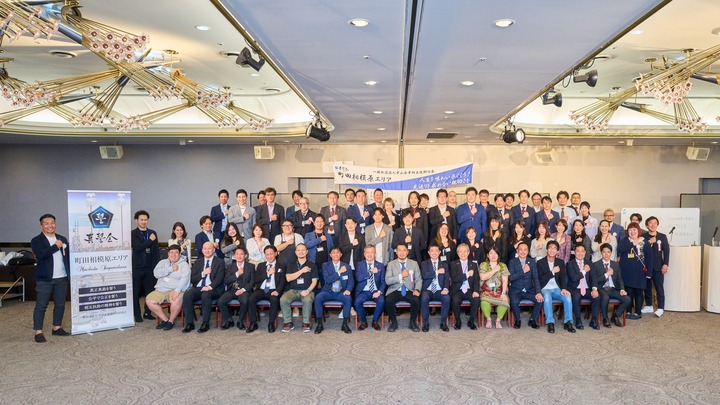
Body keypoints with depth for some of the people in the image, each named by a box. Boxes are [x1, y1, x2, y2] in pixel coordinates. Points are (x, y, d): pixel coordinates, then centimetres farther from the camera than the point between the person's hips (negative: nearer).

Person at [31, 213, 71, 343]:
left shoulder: (63, 239, 13)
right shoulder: (36, 241, -3)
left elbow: (68, 256, 16)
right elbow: (40, 254, -22)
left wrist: (71, 273, 9)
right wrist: (56, 246, -13)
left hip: (61, 278, 5)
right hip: (44, 279, -5)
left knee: (60, 304, 11)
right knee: (41, 305, -2)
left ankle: (57, 327, 23)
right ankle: (38, 332, 3)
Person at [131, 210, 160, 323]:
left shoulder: (153, 233, 10)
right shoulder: (133, 234, -1)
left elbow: (156, 251, 10)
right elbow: (137, 247, -15)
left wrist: (156, 265, 4)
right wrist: (150, 240, -13)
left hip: (150, 267, 3)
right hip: (137, 267, -3)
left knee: (149, 290, 6)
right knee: (136, 292, 4)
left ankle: (147, 313, 15)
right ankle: (137, 314, 11)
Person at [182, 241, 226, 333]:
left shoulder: (220, 262, 8)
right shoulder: (197, 262, 19)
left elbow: (219, 278, -5)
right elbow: (192, 280, 11)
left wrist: (210, 287, -21)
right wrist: (203, 273, -6)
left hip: (213, 289, -4)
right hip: (198, 288, 4)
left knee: (206, 295, -36)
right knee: (187, 294, -27)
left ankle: (205, 323, -24)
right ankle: (189, 323, -19)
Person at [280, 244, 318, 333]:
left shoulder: (312, 265, 11)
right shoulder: (291, 264, 16)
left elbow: (314, 281, 4)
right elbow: (288, 278, 1)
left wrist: (308, 290, -15)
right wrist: (302, 271, -6)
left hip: (307, 290, -2)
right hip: (293, 291, 2)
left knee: (307, 300, -36)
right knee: (283, 299, -28)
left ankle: (306, 323, -19)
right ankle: (288, 323, -14)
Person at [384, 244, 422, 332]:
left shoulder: (414, 263, 10)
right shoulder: (391, 264, 6)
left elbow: (419, 280, 5)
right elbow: (387, 280, -5)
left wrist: (417, 290, -15)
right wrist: (401, 276, -16)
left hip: (409, 291, 1)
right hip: (395, 291, 0)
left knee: (416, 300, -31)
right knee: (388, 301, -31)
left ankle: (413, 322, -4)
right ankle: (393, 322, -5)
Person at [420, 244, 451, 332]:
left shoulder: (444, 264, 16)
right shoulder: (424, 264, 11)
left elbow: (447, 278, 4)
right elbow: (424, 275, -8)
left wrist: (446, 289, -15)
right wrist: (437, 272, -11)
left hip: (439, 291, 1)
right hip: (428, 290, -1)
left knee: (447, 298, -31)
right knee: (424, 298, -34)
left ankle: (443, 323, -15)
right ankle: (425, 323, -17)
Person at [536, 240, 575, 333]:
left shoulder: (561, 262, 11)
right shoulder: (540, 262, -1)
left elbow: (563, 277, 4)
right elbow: (540, 279, -8)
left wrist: (563, 288, -14)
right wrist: (552, 272, -14)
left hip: (557, 289, 3)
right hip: (545, 289, -3)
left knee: (568, 297, -27)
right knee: (547, 298, -36)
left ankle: (568, 322, -17)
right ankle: (550, 323, -29)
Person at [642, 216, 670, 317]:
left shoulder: (662, 237, 3)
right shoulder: (643, 237, 3)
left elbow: (666, 251, 0)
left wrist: (665, 264, -7)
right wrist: (649, 242, -17)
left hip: (658, 267, -1)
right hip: (646, 266, 1)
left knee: (659, 288, -3)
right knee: (647, 287, 10)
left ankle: (660, 308, 3)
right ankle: (648, 306, 21)